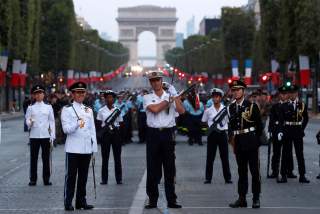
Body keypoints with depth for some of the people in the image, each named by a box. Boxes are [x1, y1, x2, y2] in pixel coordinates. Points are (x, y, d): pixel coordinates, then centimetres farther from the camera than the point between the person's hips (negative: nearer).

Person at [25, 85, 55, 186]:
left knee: (46, 158, 3)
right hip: (34, 136, 0)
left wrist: (52, 136, 2)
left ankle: (46, 179, 9)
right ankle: (33, 179, 9)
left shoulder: (48, 107, 8)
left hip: (46, 136, 1)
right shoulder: (30, 108, 6)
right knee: (33, 158, 2)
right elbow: (27, 120, 2)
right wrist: (30, 123, -22)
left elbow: (52, 122, 8)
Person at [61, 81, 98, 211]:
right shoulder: (67, 109, 0)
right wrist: (77, 124, -27)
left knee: (83, 176, 9)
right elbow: (66, 129, -10)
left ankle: (81, 201, 16)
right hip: (73, 149, -5)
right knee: (71, 176, -2)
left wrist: (94, 148, 12)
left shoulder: (89, 110, 16)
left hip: (86, 149, 5)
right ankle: (68, 203, 2)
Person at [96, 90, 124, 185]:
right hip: (105, 134, -1)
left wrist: (115, 127, -7)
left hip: (116, 133, 1)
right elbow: (99, 125, 5)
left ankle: (119, 179, 8)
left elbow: (121, 124, 8)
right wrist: (105, 127, -10)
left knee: (117, 157, 3)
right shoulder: (101, 111, 3)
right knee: (105, 157, 1)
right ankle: (104, 179, 6)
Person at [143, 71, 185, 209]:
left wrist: (175, 96, -11)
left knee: (170, 168, 2)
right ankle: (152, 200, 8)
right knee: (152, 168, 1)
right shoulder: (147, 98, 7)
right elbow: (154, 109, -12)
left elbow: (181, 111, -5)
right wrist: (169, 100, -3)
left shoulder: (171, 96, 9)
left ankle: (171, 200, 6)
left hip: (167, 134, 1)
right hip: (153, 134, 0)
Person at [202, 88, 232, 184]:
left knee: (225, 157, 5)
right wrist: (210, 127, 4)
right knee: (210, 157, 5)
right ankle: (208, 178, 12)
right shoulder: (208, 111, 2)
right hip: (212, 134, 1)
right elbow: (203, 122, 14)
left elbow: (229, 122, 6)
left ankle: (227, 178, 12)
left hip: (223, 134, -1)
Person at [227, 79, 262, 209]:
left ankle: (256, 198, 4)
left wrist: (255, 140, 4)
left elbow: (259, 125, 1)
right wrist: (232, 139, 8)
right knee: (242, 171, 10)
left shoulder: (252, 106, -4)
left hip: (251, 141, -4)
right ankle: (242, 198, 14)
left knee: (254, 170, -2)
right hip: (238, 142, 4)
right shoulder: (231, 108, 9)